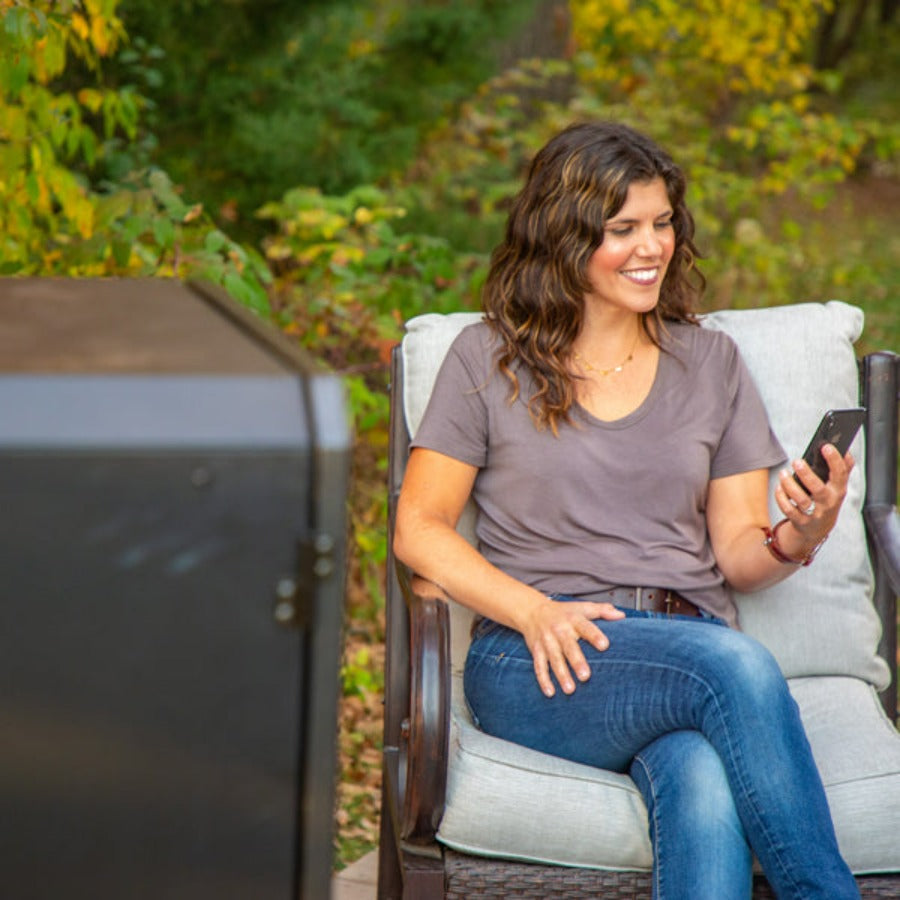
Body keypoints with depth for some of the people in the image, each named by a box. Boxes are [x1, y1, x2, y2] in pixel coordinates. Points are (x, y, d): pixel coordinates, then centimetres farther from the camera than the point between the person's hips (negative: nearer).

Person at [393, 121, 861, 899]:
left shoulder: (711, 363, 18)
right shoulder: (489, 359, 9)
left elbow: (737, 555, 14)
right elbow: (418, 529, 4)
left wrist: (798, 537, -10)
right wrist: (533, 611, -12)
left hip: (692, 648, 2)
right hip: (543, 665, -2)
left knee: (703, 782, -36)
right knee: (737, 662, -34)